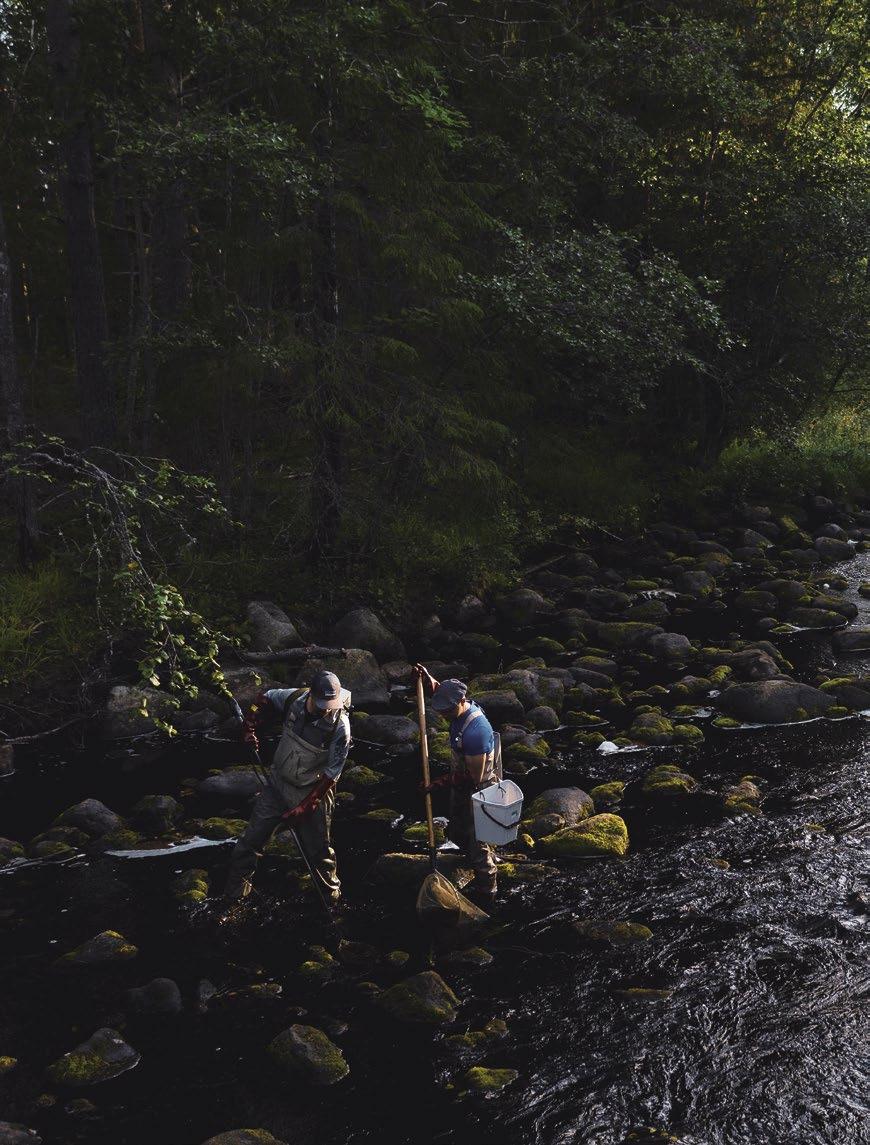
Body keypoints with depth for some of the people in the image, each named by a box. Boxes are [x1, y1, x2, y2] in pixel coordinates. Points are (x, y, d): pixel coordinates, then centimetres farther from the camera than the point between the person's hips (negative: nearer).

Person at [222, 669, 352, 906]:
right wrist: (250, 729, -1)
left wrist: (306, 805, -18)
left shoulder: (339, 726, -24)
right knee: (252, 838, 6)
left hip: (312, 793, -4)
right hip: (277, 783, 4)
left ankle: (331, 896, 29)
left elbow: (331, 773, -18)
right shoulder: (294, 698, -15)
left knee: (318, 849, 7)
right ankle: (235, 891, 20)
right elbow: (265, 698, 9)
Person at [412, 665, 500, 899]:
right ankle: (488, 859, 48)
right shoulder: (464, 706, -8)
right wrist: (426, 679, -7)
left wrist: (445, 781, -19)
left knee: (476, 841, 8)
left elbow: (474, 777, -29)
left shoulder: (474, 731, -36)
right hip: (461, 787, 9)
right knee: (457, 834, 25)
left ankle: (486, 888, 27)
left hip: (477, 792, -9)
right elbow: (438, 692, 14)